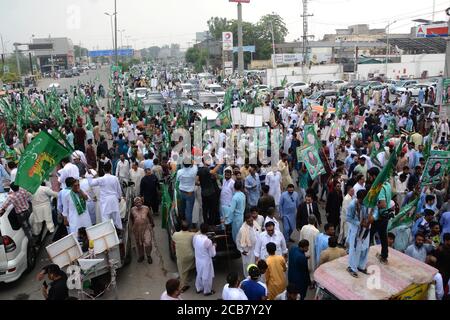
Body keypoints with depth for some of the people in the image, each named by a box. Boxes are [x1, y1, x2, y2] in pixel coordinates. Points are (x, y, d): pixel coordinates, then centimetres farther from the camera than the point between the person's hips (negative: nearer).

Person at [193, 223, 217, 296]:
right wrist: (213, 246, -2)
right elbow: (212, 254, -17)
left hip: (198, 259, 5)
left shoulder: (195, 237, -15)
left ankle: (199, 288, 44)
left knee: (199, 274, 27)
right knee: (207, 276, 16)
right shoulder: (208, 241, -30)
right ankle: (207, 291, 35)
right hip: (206, 261, -5)